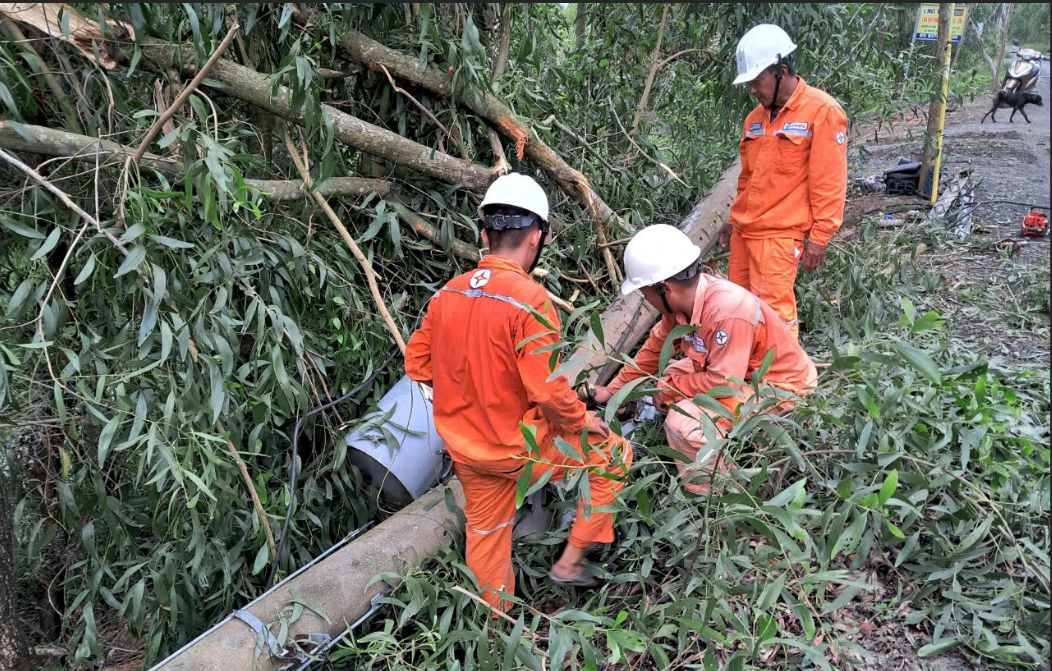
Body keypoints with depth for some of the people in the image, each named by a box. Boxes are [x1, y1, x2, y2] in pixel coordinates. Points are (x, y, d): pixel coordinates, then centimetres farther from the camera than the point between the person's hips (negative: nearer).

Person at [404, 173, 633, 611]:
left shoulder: (448, 293, -3)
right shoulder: (530, 300, -23)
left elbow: (417, 363, 6)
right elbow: (546, 388, -25)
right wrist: (580, 419, -6)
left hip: (464, 446, 7)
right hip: (517, 447, -7)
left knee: (485, 533, 24)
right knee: (614, 455, 13)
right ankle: (570, 562, 21)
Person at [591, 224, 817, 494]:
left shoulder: (727, 312, -34)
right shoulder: (683, 299, -8)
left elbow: (723, 382, -31)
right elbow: (655, 348, 5)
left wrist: (670, 389, -15)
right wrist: (613, 390, 11)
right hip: (740, 372, 9)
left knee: (683, 422, -22)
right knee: (672, 379, 15)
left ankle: (710, 492, 1)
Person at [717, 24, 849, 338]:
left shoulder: (822, 111, -8)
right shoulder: (756, 117, 14)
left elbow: (828, 184, -12)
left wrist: (819, 237, -14)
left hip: (779, 234, -7)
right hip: (744, 230, 7)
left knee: (773, 310, -8)